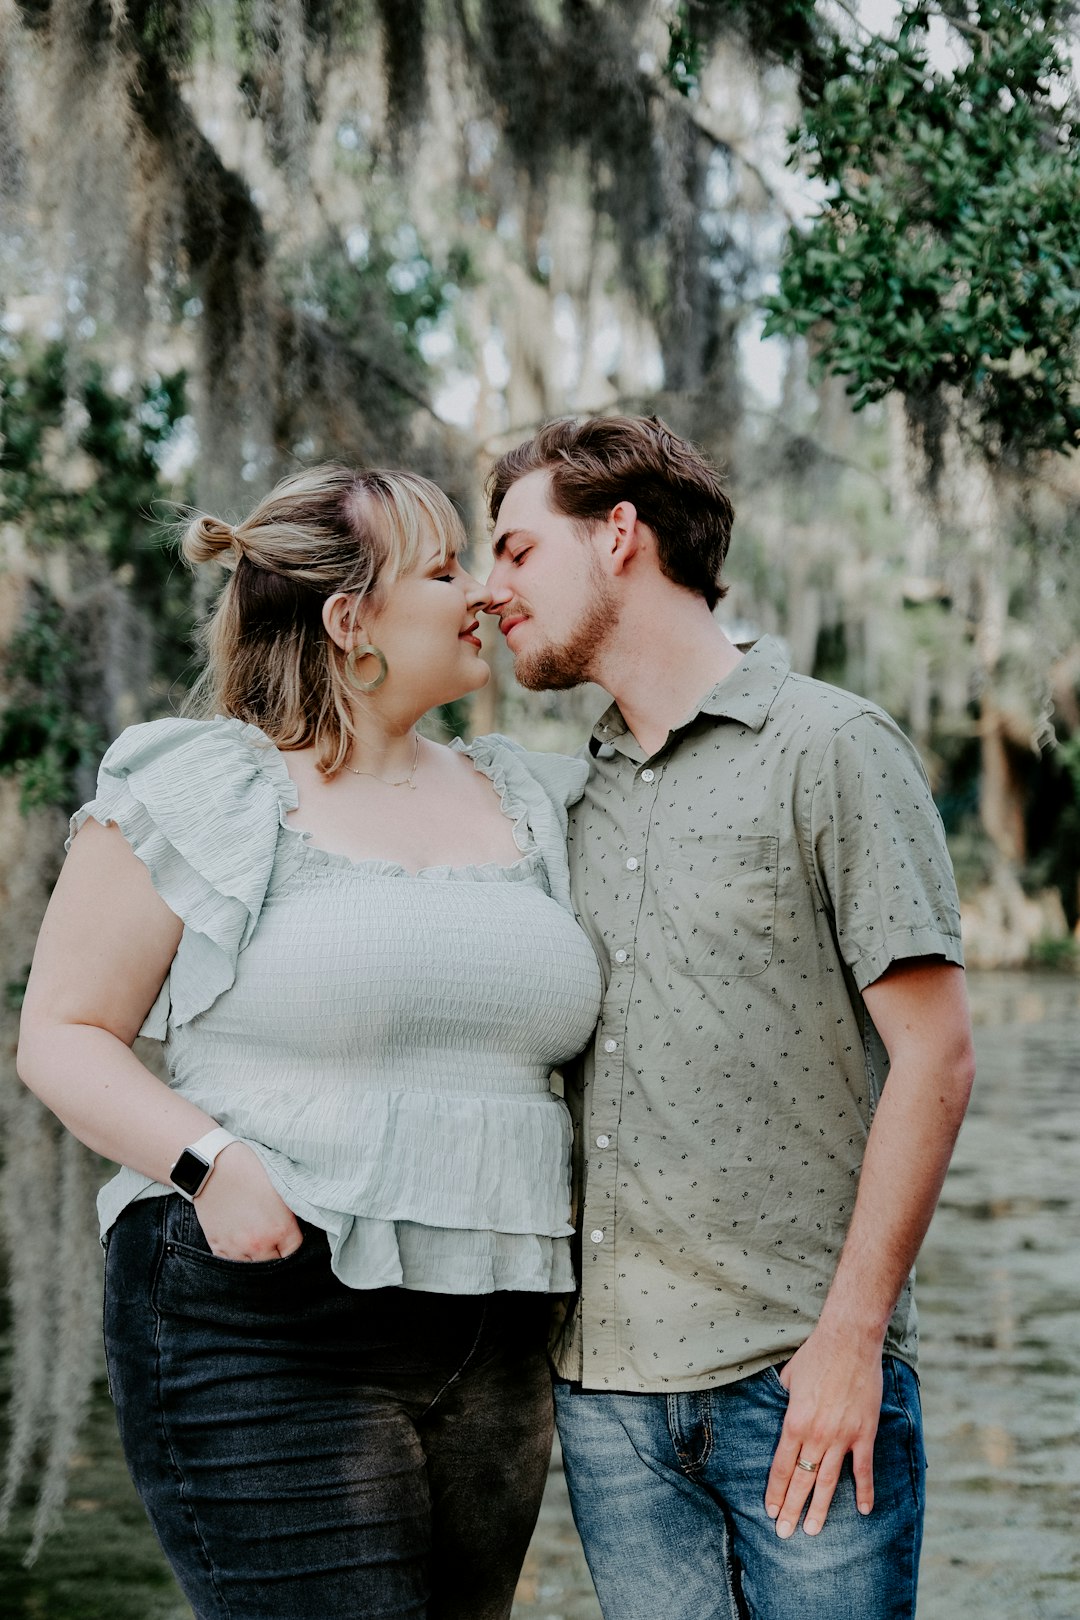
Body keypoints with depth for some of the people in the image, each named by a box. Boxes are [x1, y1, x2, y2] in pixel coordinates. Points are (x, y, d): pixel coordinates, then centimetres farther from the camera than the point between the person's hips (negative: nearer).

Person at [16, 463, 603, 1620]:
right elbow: (63, 1036, -3)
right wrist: (208, 1162, -18)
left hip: (492, 1345, 6)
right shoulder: (196, 794, -2)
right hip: (261, 1336, -6)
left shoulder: (530, 807, 14)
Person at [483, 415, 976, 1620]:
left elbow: (932, 1054, -8)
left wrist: (850, 1337, -13)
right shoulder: (566, 796, 14)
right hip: (603, 1384, 5)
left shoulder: (832, 749, -3)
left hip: (797, 1380, -5)